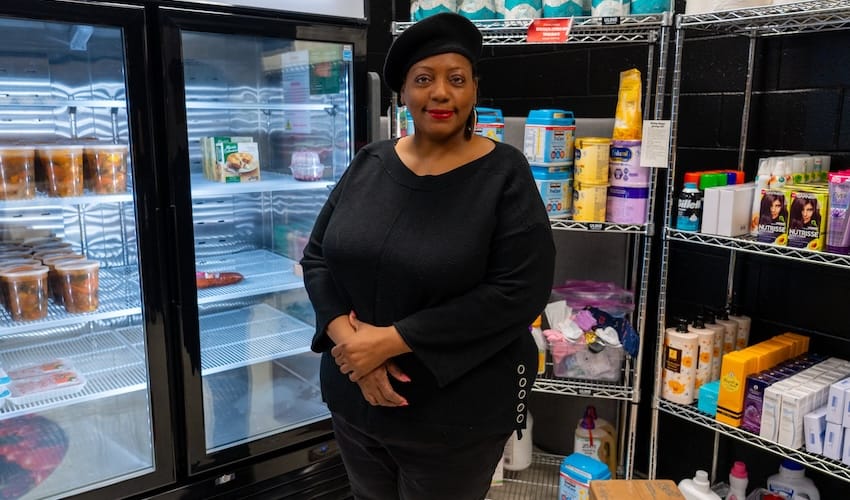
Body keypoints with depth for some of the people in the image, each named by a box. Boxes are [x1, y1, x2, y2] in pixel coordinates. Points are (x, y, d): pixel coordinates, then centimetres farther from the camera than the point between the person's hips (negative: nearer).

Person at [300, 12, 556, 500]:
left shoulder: (505, 174, -12)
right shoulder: (369, 163, 0)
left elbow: (519, 292, -20)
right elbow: (318, 257, 3)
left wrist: (391, 340, -21)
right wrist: (348, 337, -16)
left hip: (457, 412, -4)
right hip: (354, 397, 4)